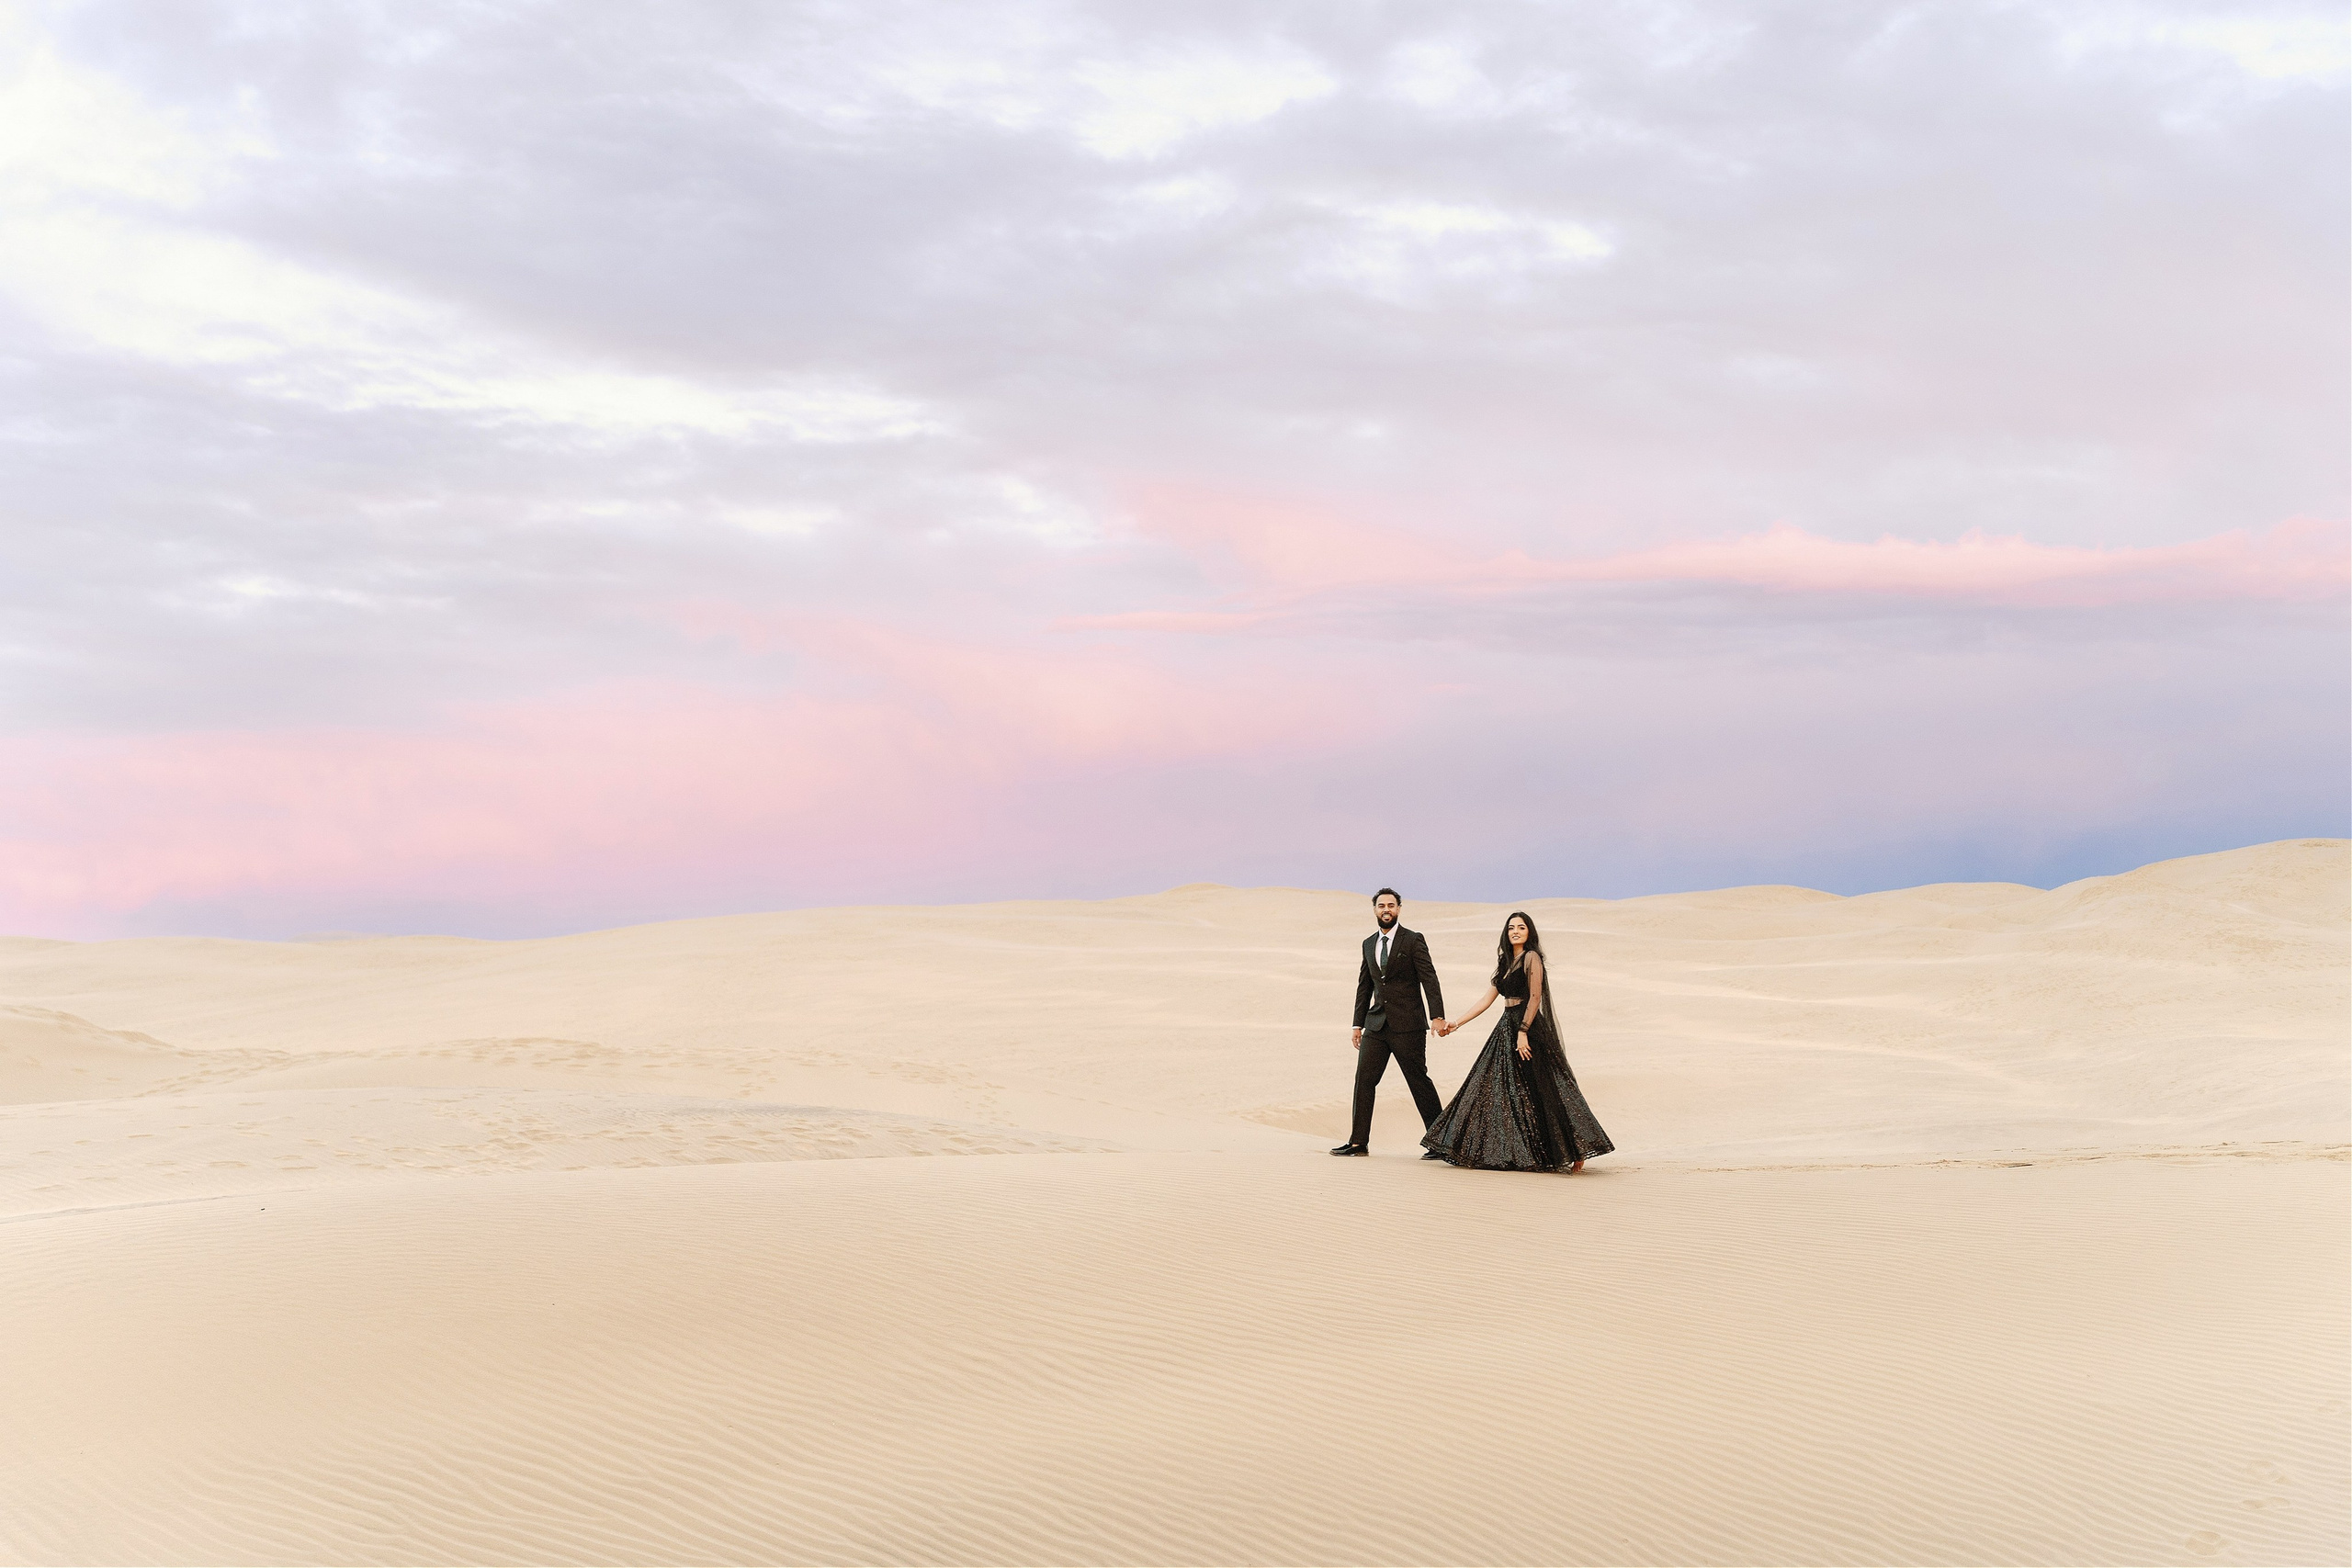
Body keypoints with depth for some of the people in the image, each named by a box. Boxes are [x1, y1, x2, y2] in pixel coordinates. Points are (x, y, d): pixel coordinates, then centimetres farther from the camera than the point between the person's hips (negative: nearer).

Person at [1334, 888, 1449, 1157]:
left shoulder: (1413, 940, -3)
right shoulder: (1369, 944, 14)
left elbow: (1429, 979, -8)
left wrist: (1438, 1016, -18)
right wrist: (1358, 1023, 17)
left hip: (1407, 1025, -5)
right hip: (1376, 1024, 5)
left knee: (1419, 1081, -2)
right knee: (1364, 1080, 0)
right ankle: (1358, 1142, 6)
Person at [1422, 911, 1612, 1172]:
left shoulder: (1531, 958, -7)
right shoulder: (1506, 962, 17)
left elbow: (1535, 997, -14)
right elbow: (1486, 1000, 18)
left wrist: (1523, 1032, -21)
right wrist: (1456, 1024, 14)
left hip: (1528, 1029, -9)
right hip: (1506, 1028, 9)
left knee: (1538, 1092, -8)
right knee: (1497, 1091, 7)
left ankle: (1574, 1150, -3)